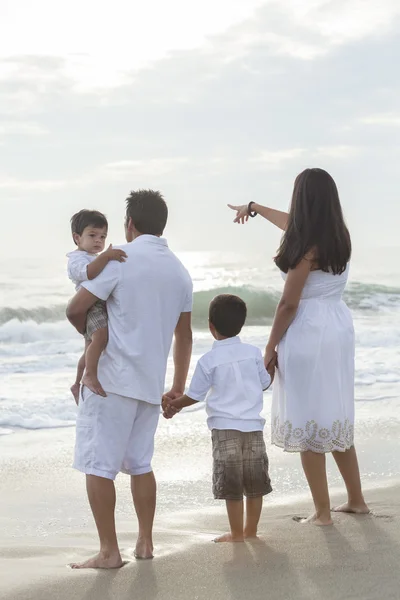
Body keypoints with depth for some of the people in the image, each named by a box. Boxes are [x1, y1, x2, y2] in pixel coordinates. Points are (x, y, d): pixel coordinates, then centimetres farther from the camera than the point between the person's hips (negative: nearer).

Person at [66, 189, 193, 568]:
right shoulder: (180, 272, 11)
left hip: (112, 379, -7)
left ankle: (109, 552, -2)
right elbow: (184, 335, 17)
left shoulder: (122, 258, -11)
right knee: (140, 463, 18)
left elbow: (75, 310, -14)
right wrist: (179, 387, 26)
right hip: (151, 383, 7)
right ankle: (145, 543, 20)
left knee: (98, 466, -2)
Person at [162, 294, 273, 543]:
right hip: (253, 425, 3)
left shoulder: (209, 360, -7)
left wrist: (173, 405, 17)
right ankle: (251, 530, 21)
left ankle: (237, 533, 8)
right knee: (255, 483, 13)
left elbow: (195, 395, -1)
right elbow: (265, 383, 15)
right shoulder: (254, 353, 2)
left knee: (231, 485, 3)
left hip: (225, 427, -3)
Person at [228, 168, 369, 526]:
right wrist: (255, 208, 41)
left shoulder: (306, 247, -16)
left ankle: (323, 512, 2)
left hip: (309, 335, -8)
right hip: (339, 330, 8)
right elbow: (292, 224, 26)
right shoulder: (339, 237, 7)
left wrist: (270, 348, -6)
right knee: (336, 417, 18)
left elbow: (289, 304, -15)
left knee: (309, 422, -1)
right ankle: (356, 499, 25)